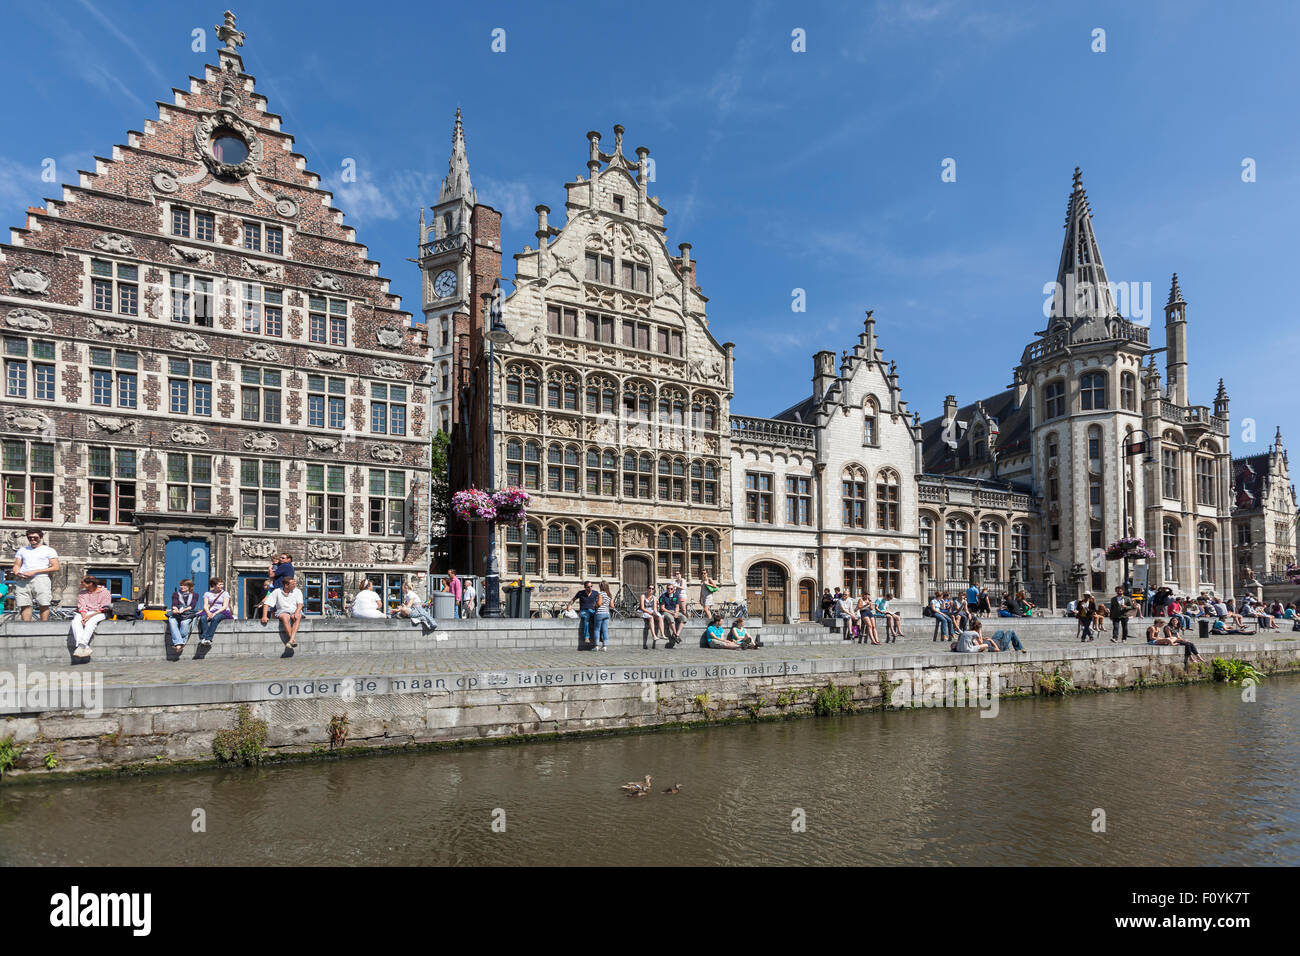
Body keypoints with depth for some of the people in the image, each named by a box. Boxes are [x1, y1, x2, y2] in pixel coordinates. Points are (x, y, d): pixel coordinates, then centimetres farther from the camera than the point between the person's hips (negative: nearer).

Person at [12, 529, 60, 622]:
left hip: (41, 579, -3)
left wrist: (34, 572, -8)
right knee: (24, 605, -6)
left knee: (44, 605, -13)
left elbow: (55, 567, 1)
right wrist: (16, 573, -3)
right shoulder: (22, 550, 24)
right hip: (23, 580, 3)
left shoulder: (49, 550, 11)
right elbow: (17, 565, 23)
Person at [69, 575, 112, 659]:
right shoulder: (82, 593, 11)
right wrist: (84, 616, -16)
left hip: (99, 613, -4)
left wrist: (90, 616, -19)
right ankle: (86, 648, -40)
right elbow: (81, 607, 4)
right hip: (85, 613, 4)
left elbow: (103, 609, -8)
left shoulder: (105, 592, -3)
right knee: (75, 622, -29)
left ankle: (82, 645, -42)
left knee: (91, 622, -38)